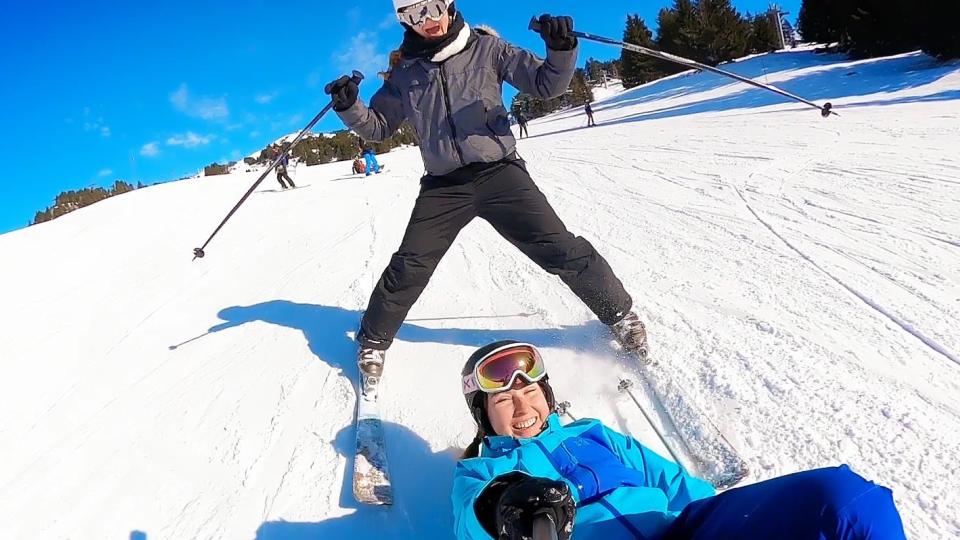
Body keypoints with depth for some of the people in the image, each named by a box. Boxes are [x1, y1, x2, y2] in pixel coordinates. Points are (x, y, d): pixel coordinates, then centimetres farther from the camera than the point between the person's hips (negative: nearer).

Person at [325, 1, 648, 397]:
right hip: (442, 186, 2)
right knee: (408, 269, -2)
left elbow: (545, 84, 2)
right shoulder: (404, 73, 10)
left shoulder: (486, 49, 4)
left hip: (498, 172, -1)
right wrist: (349, 107, -3)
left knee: (560, 249, -8)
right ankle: (372, 343, 21)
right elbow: (377, 127, 17)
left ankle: (620, 315, 13)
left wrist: (562, 51, -18)